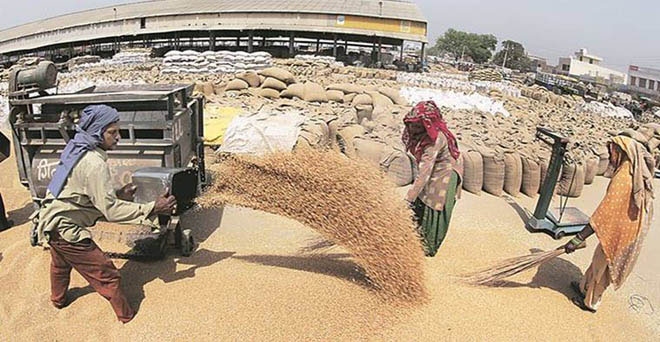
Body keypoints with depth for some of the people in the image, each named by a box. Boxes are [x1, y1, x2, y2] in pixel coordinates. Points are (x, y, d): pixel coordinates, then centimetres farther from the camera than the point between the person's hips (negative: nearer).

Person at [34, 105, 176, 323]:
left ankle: (58, 299, 61)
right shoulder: (94, 164, -28)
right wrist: (153, 209, -30)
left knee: (60, 263, 36)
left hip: (51, 222, 10)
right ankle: (127, 317, 11)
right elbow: (110, 211, -29)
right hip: (66, 230, -10)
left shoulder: (76, 150, 1)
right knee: (107, 275, -1)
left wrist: (118, 195, 0)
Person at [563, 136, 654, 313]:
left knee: (602, 265, 11)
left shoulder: (622, 179, -29)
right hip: (632, 231, 7)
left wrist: (578, 239, -31)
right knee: (600, 261, 24)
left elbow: (603, 215, -33)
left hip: (617, 234, -7)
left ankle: (590, 302, 29)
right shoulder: (640, 177, -1)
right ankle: (585, 286, 43)